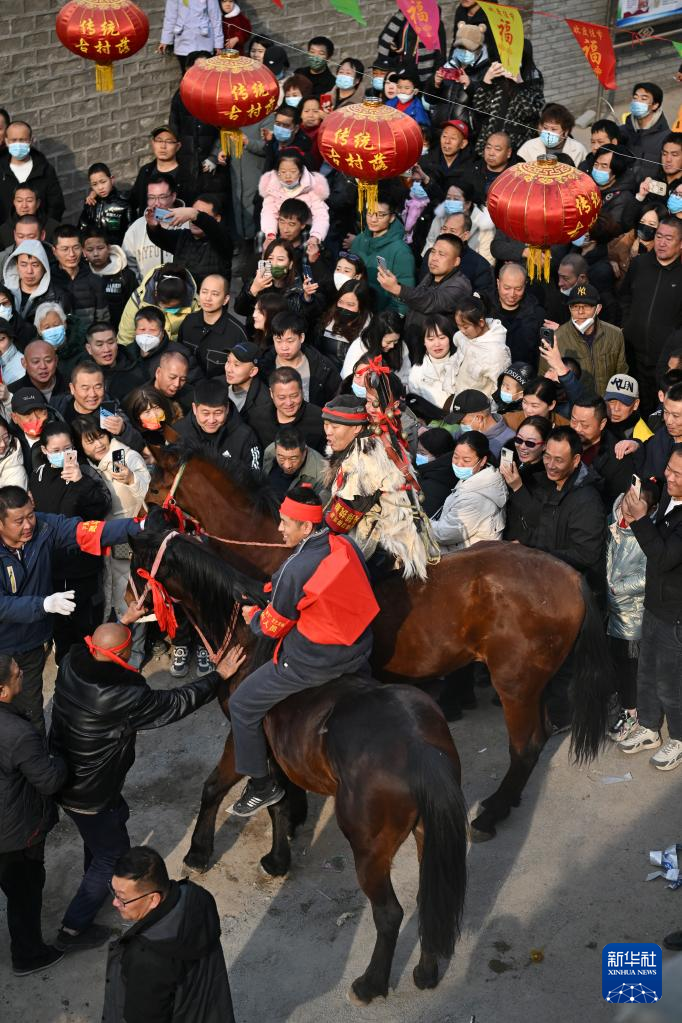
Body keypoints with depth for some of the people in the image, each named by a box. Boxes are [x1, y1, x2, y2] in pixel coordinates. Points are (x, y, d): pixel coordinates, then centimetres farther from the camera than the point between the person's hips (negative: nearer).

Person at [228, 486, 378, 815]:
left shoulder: (296, 569, -26)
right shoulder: (347, 545, -8)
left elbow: (273, 627, -13)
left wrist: (252, 616, 10)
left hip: (312, 662, -7)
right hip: (359, 649, 7)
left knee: (242, 705, 10)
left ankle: (262, 786, 20)